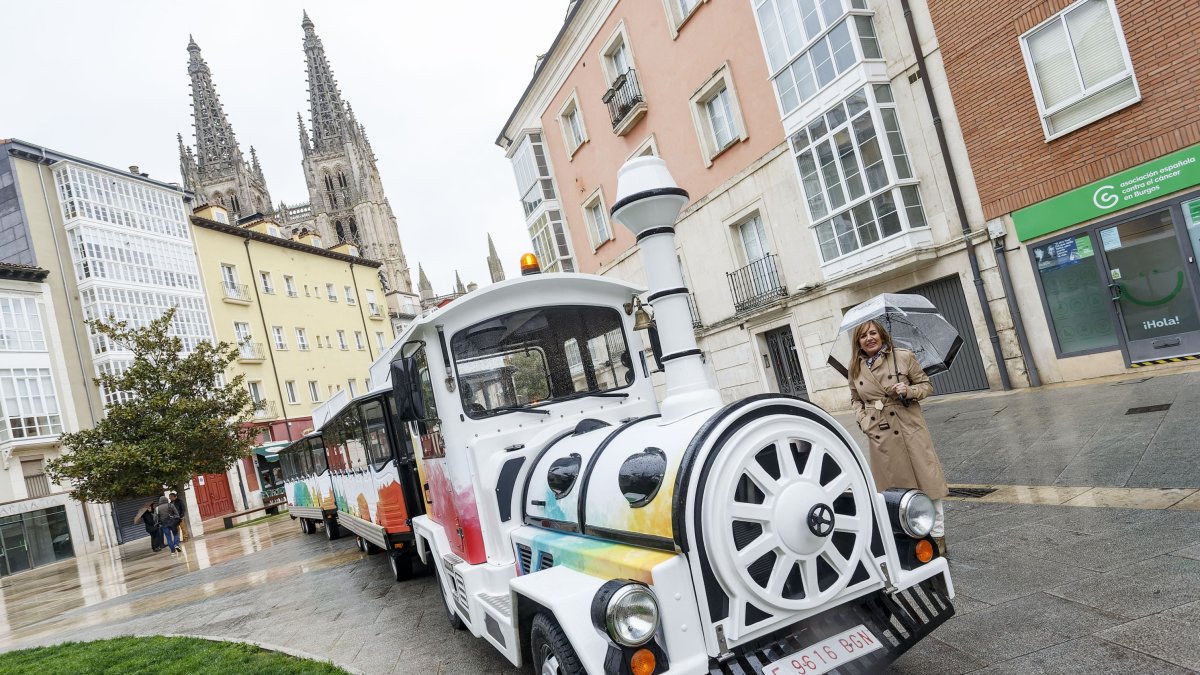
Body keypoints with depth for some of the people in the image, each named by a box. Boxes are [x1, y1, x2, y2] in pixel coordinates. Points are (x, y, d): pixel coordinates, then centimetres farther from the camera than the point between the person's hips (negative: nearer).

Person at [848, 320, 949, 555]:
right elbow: (856, 399, 17)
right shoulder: (856, 368, 4)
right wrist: (864, 421, 1)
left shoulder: (904, 357, -4)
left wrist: (908, 391, -15)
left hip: (910, 430, -2)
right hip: (880, 436, 2)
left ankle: (937, 538, 17)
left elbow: (926, 385, 5)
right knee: (893, 487, 9)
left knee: (927, 482, 1)